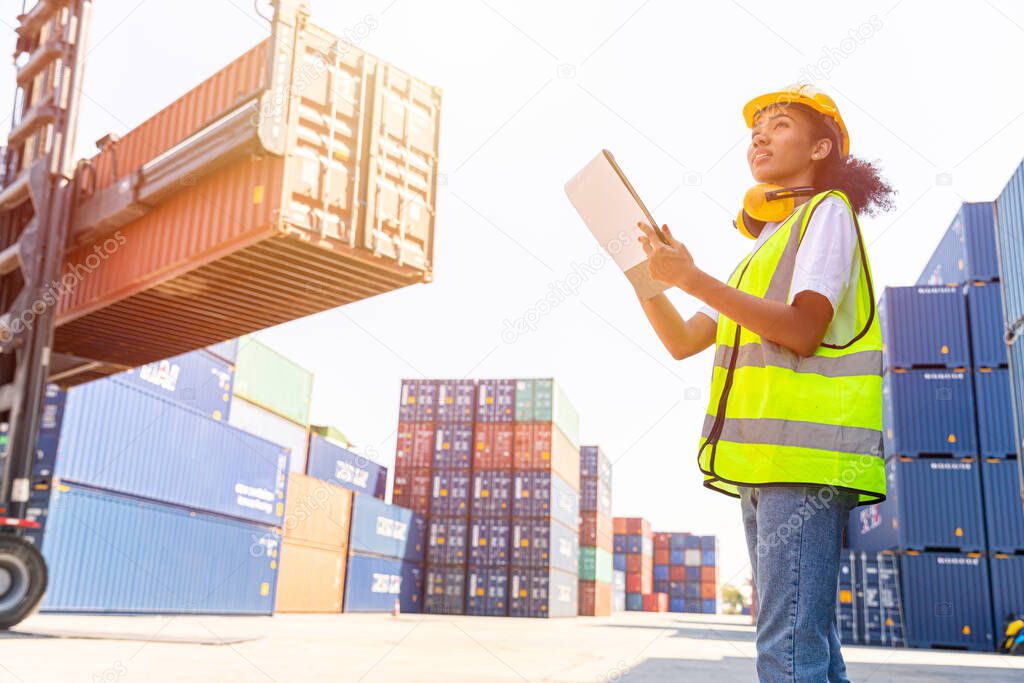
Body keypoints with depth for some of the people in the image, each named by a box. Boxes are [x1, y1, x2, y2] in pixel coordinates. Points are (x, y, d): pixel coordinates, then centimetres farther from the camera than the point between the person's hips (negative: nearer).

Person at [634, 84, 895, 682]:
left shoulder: (828, 211, 3)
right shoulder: (765, 246, 28)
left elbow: (804, 330, -13)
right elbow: (682, 341, 22)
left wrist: (691, 277, -16)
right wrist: (644, 273, 8)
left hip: (807, 455, -9)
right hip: (763, 464, 9)